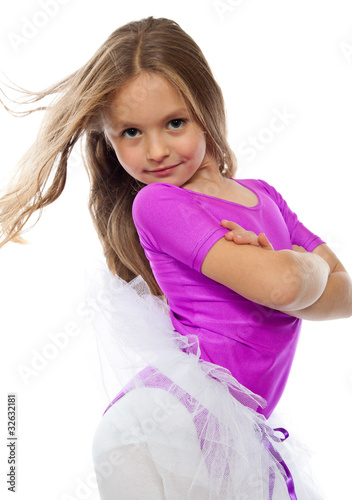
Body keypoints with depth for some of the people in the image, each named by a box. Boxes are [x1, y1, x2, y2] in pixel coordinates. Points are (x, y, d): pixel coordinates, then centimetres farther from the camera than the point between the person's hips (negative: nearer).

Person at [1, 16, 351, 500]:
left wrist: (276, 269, -9)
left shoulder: (264, 196, 15)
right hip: (171, 423, -6)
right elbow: (280, 284, -17)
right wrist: (309, 261, 4)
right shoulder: (157, 202, -7)